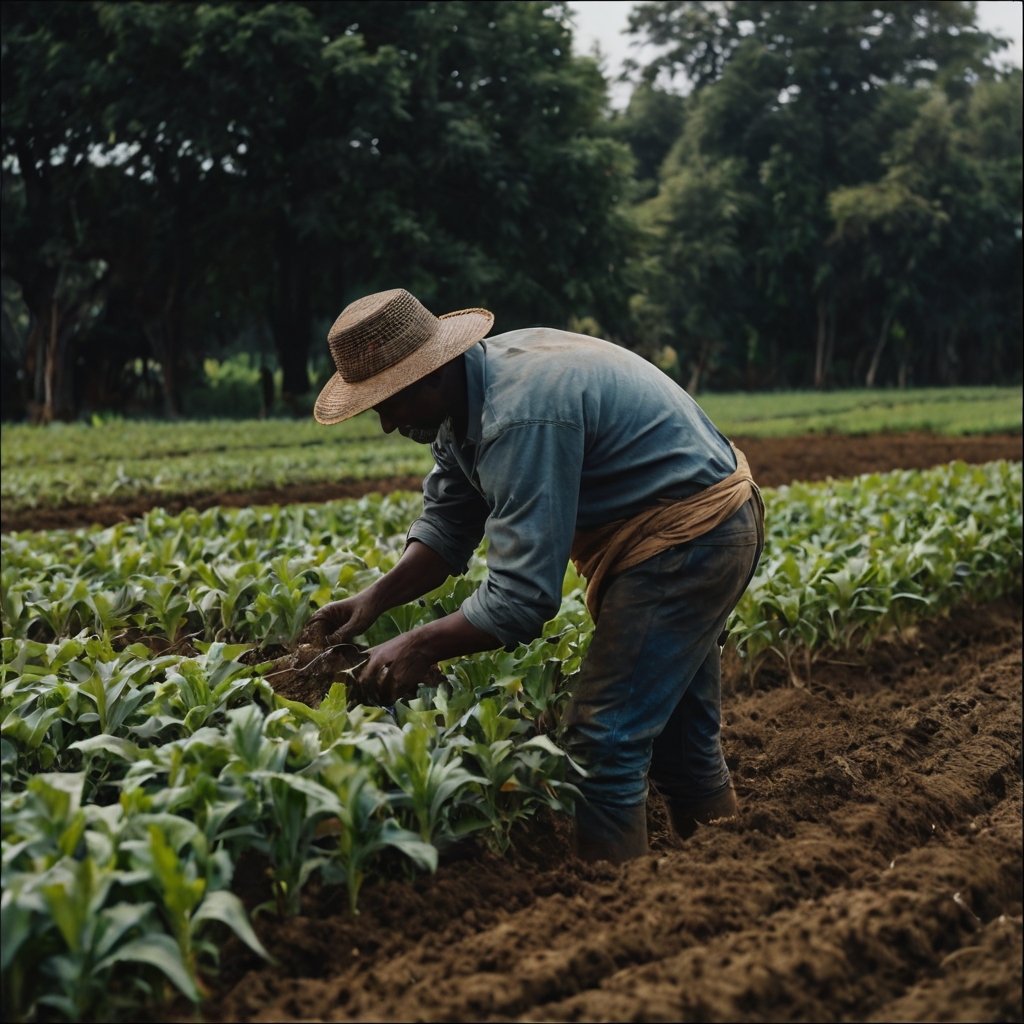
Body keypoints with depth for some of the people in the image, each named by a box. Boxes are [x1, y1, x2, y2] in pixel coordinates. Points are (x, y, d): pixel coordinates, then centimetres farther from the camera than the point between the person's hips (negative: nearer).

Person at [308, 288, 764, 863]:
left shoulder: (522, 416, -30)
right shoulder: (466, 401, 2)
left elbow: (524, 595, -30)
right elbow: (448, 525, 8)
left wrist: (420, 648, -21)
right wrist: (376, 600, -5)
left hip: (684, 542, -11)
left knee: (601, 740, -11)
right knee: (680, 734, 19)